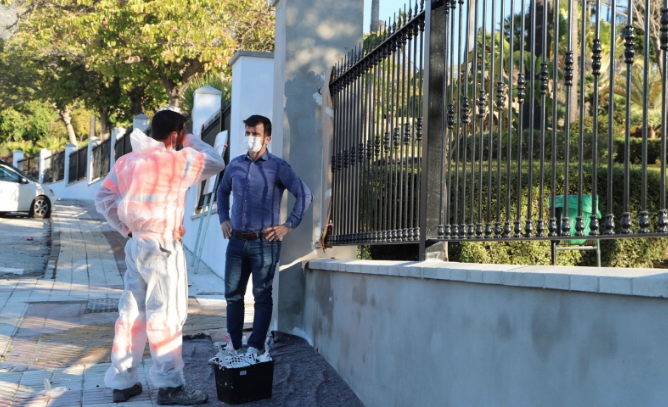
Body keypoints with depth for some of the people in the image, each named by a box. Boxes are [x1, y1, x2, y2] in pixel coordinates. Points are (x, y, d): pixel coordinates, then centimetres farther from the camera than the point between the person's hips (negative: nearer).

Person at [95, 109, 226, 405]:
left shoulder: (126, 161, 10)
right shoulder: (176, 161, -12)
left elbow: (103, 199, 12)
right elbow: (216, 163, 0)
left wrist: (125, 227, 12)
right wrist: (191, 142, 11)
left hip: (135, 244, 8)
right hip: (162, 247, -8)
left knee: (132, 311, 13)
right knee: (166, 313, -1)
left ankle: (122, 381, 21)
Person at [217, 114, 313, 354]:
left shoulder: (277, 167, -5)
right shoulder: (235, 165, 10)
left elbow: (305, 195, -7)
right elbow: (222, 191, 28)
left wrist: (288, 226, -9)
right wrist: (223, 219, 17)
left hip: (264, 243, -5)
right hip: (236, 241, 5)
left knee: (262, 296, 0)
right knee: (233, 294, 9)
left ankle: (256, 347, 7)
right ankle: (233, 345, 20)